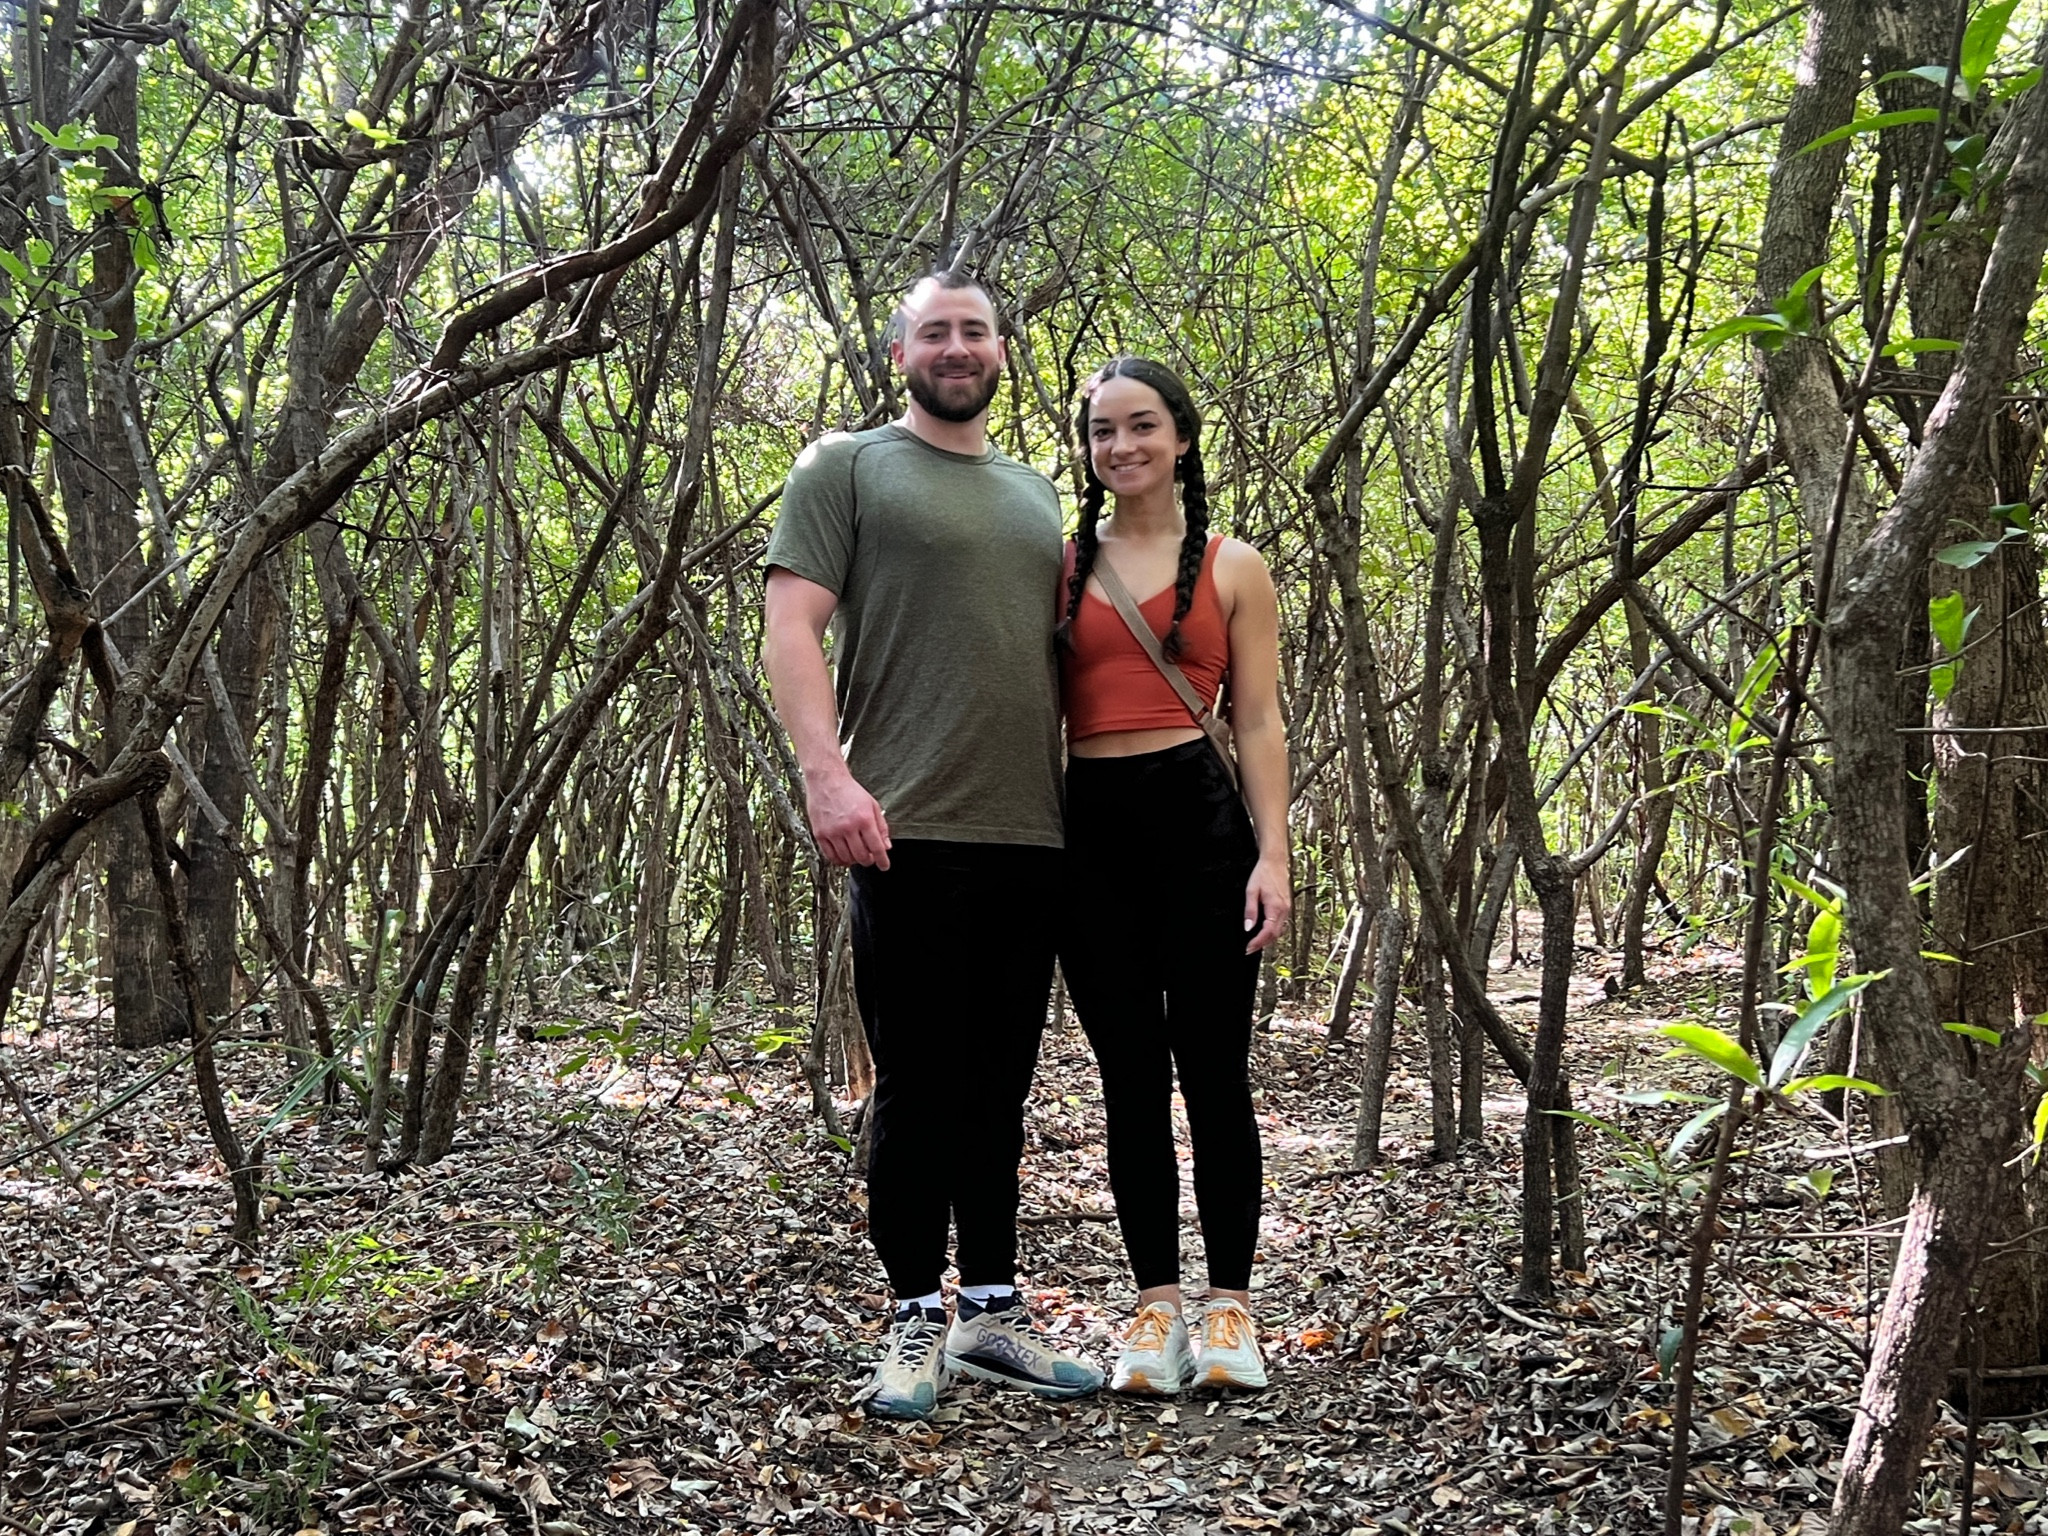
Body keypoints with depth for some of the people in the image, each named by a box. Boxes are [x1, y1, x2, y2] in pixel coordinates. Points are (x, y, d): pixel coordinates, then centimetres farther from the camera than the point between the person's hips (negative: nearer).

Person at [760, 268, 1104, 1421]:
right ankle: (919, 1325, 10)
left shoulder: (1036, 495, 22)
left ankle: (995, 1313, 20)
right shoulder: (847, 468, 4)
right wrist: (826, 773, -20)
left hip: (1032, 837, 6)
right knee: (918, 1091, -1)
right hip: (910, 835, -5)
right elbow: (793, 626, -6)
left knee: (1000, 1090, 11)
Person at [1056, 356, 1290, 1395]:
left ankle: (1231, 1309, 9)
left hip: (1199, 814, -2)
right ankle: (1157, 1308, 13)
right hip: (1091, 827, 2)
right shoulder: (1062, 562, 13)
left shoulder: (1232, 567, 8)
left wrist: (1272, 854, -6)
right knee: (1130, 1076, 5)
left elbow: (1260, 722, 4)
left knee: (1213, 1069, -1)